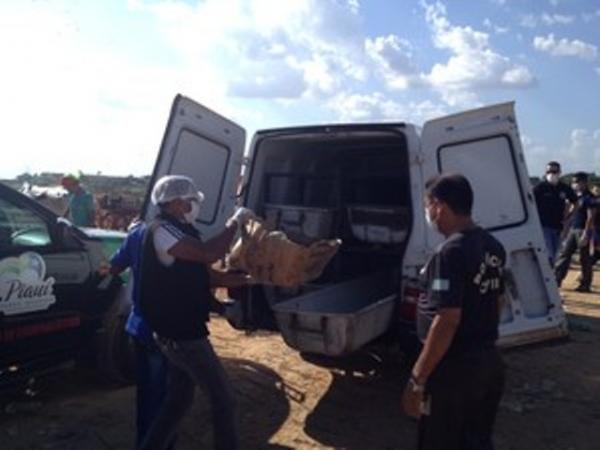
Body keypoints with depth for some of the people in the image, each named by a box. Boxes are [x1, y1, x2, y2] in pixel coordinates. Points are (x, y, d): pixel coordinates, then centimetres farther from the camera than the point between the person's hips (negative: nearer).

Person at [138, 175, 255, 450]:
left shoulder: (179, 232, 13)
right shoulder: (162, 231, -19)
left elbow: (206, 276, 17)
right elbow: (210, 253, -32)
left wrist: (249, 279, 13)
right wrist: (235, 222, -18)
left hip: (178, 333, 10)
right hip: (181, 335, -10)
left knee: (179, 399, 19)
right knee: (222, 399, 3)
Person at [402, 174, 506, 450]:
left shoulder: (452, 251, -22)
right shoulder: (493, 247, 6)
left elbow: (447, 321, -26)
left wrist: (417, 378, -21)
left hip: (454, 367, -9)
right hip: (488, 360, 9)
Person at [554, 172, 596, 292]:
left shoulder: (588, 198, -11)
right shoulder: (575, 196, 12)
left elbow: (591, 217, -15)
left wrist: (586, 234, -19)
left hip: (582, 230, -8)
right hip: (572, 229, 8)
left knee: (584, 258, 0)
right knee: (564, 253, 5)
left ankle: (585, 284, 10)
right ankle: (556, 280, 7)